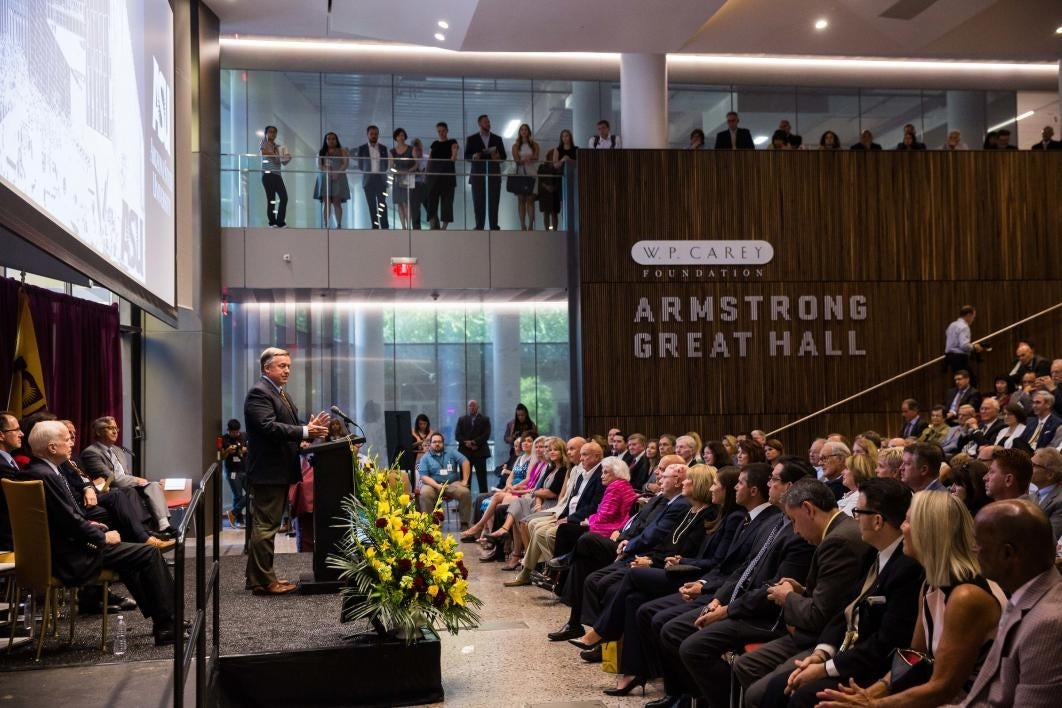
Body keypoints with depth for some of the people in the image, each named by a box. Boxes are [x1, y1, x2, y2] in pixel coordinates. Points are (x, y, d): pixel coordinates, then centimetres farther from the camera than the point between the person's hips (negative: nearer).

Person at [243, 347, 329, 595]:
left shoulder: (281, 393, 18)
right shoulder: (259, 393, -13)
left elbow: (290, 426, 16)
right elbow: (269, 426, -25)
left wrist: (310, 428, -4)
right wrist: (306, 432, -29)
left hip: (280, 471, 10)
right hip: (267, 471, -10)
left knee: (267, 525, 15)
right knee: (265, 525, -5)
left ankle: (258, 577, 23)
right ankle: (263, 581, 0)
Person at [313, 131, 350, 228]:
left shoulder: (342, 151, 11)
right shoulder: (321, 152, 16)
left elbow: (346, 163, -1)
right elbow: (319, 165, 5)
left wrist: (337, 173, -16)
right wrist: (327, 172, -13)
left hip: (338, 178, -1)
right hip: (324, 178, 2)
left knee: (337, 202, -8)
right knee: (326, 202, -5)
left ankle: (339, 225, -11)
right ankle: (325, 225, -9)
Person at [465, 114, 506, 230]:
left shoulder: (497, 139, 13)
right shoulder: (471, 139, 9)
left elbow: (503, 155, 11)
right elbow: (466, 156, 5)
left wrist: (498, 157, -12)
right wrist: (473, 156, -17)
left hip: (494, 174, 1)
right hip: (478, 174, -1)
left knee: (493, 202, -2)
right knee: (478, 202, -2)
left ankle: (494, 227, -2)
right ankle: (479, 227, 0)